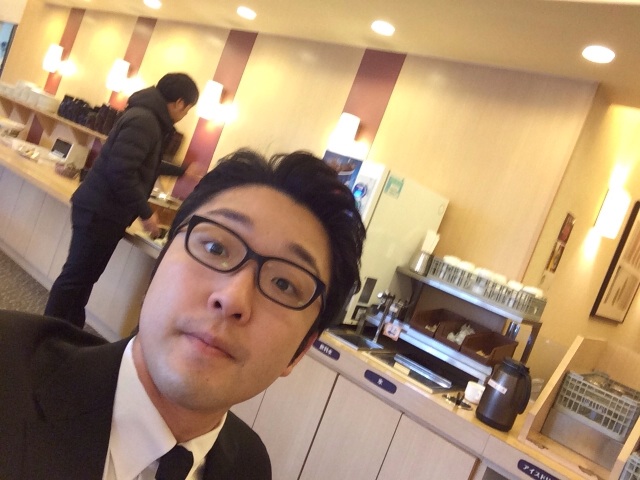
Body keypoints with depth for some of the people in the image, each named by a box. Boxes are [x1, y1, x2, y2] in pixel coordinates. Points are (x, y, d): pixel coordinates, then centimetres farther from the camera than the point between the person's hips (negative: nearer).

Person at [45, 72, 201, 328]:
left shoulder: (149, 117, 14)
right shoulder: (143, 120, -19)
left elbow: (147, 164, 31)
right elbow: (120, 171, -27)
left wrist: (182, 171, 40)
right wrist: (146, 213, -19)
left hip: (104, 211, 10)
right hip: (100, 212, -10)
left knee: (84, 277, 15)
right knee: (75, 277, -1)